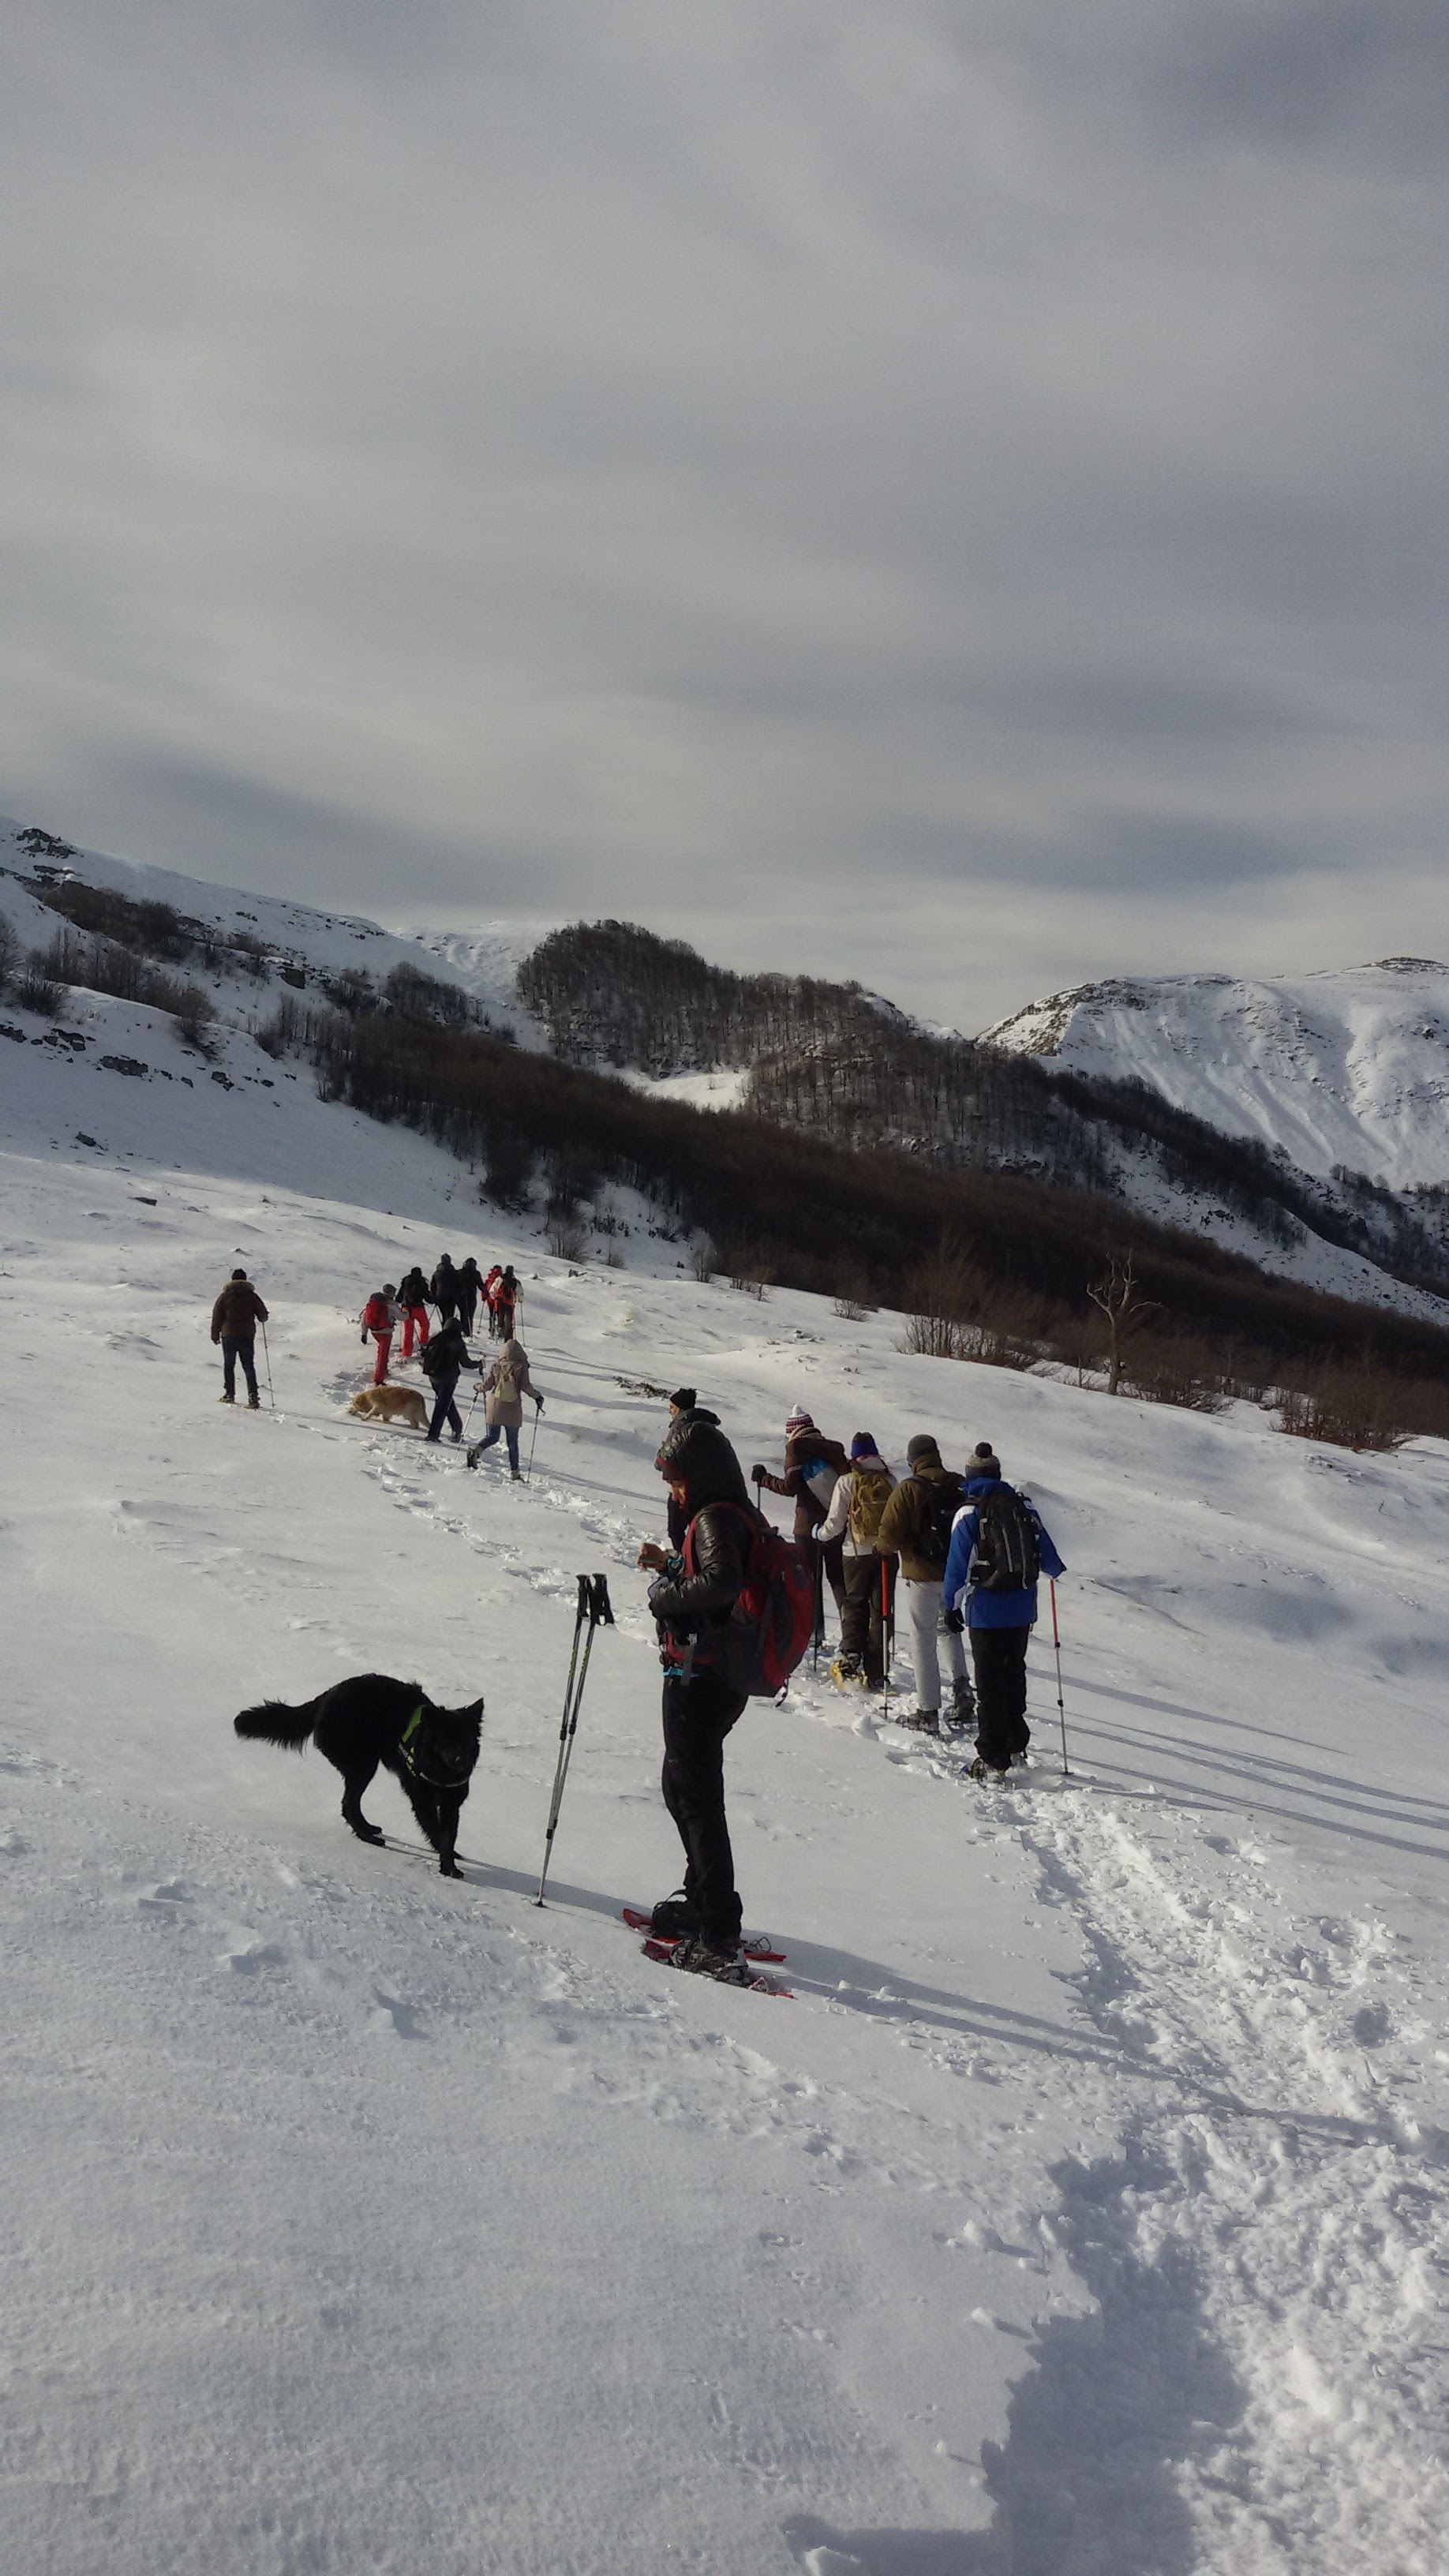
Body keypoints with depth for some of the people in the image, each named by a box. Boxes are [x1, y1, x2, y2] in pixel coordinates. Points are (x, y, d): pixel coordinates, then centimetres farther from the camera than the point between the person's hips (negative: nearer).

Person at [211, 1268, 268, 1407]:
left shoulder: (225, 1296, 1)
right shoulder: (252, 1296, 1)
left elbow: (217, 1316, 1)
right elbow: (263, 1316, 5)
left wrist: (215, 1335, 9)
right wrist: (262, 1319, 29)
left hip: (229, 1335, 0)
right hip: (247, 1336, 0)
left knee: (229, 1365, 13)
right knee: (249, 1366, 3)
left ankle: (229, 1394, 13)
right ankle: (253, 1396, -9)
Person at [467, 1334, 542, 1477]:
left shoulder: (495, 1366, -3)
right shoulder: (521, 1367, -7)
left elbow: (487, 1385, -3)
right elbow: (526, 1386, -15)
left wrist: (479, 1387, 19)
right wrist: (537, 1397, 0)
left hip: (494, 1409, 1)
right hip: (513, 1411, -1)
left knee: (492, 1437, 15)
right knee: (512, 1442, 11)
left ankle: (476, 1449, -12)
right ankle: (514, 1471, 12)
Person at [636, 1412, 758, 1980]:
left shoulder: (714, 1519, -18)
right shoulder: (742, 1515, 12)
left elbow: (721, 1582, -36)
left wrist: (663, 1594, -22)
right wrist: (672, 1564, 13)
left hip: (697, 1680, -10)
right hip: (725, 1678, 10)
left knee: (698, 1801, -5)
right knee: (682, 1786, 24)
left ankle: (718, 1940, -3)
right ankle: (703, 1901, 37)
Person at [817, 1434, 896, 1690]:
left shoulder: (847, 1482, -7)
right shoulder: (890, 1481, 1)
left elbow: (835, 1522, -6)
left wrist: (822, 1535, 14)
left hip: (856, 1553, -2)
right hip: (887, 1553, 2)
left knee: (855, 1605, 11)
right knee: (881, 1609, 7)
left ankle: (851, 1658, -4)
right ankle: (875, 1673, 6)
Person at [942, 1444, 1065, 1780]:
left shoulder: (969, 1513, -9)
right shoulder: (1026, 1508, 4)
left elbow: (958, 1567, -10)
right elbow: (1046, 1556, 12)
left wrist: (950, 1607, 1)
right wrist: (1057, 1569, 35)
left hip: (986, 1610, -4)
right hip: (1022, 1609, 4)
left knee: (989, 1684, 1)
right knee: (1015, 1676, 19)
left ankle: (993, 1761, 1)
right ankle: (1016, 1747, 27)